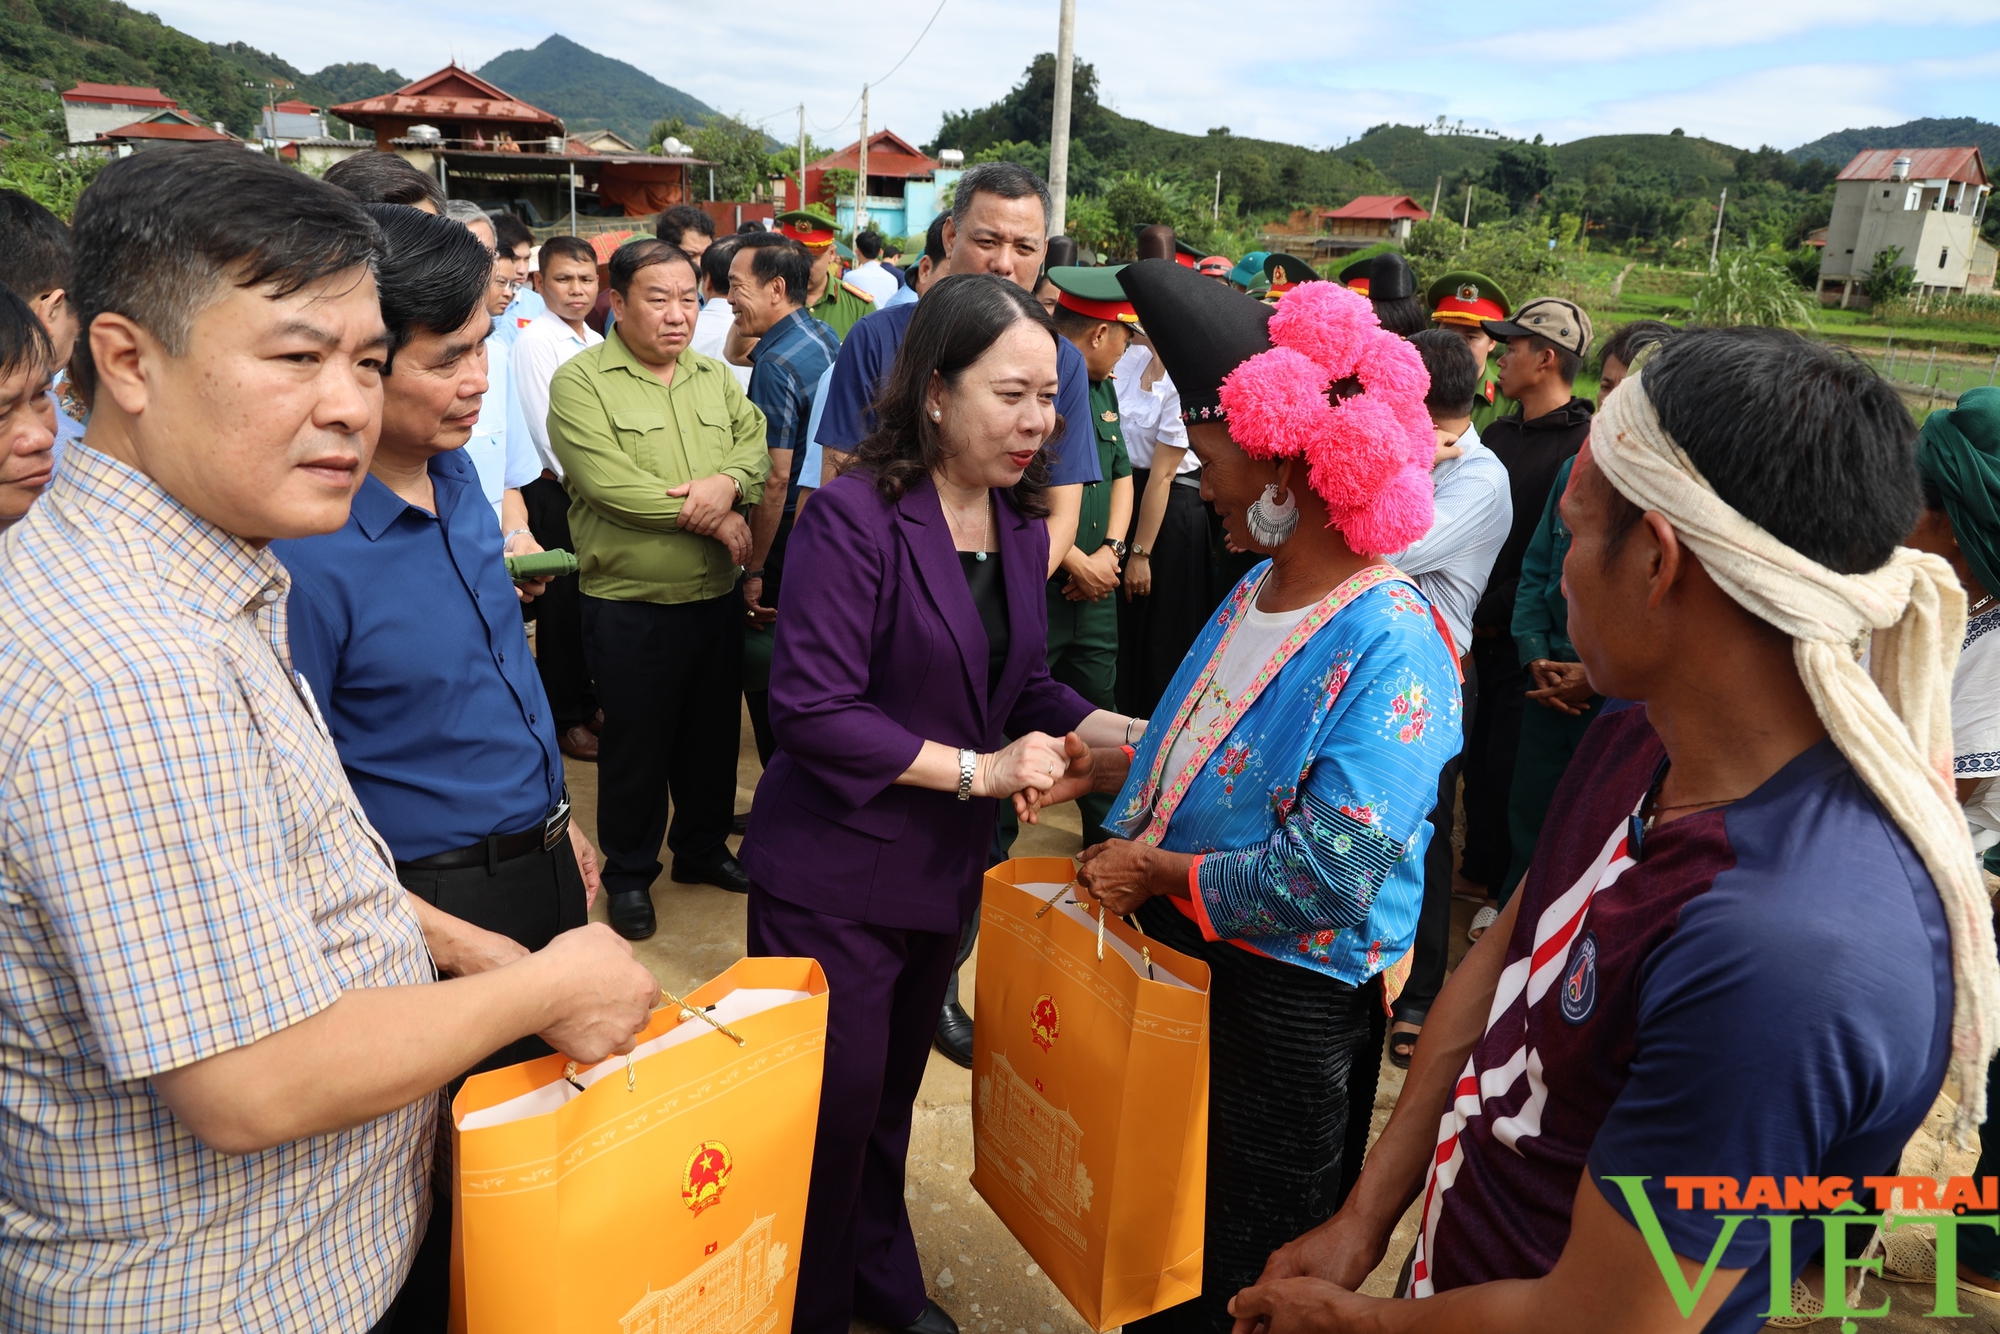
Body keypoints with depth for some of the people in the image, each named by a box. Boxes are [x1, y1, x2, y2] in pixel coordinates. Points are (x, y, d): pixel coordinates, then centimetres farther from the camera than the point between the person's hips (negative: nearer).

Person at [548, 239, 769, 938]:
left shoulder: (715, 376, 10)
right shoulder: (581, 381, -9)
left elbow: (756, 443, 2)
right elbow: (609, 484, -21)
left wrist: (729, 482, -21)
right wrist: (711, 516, -16)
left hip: (718, 598, 5)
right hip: (630, 609, -5)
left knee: (714, 732, 18)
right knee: (635, 747, 9)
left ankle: (703, 847, 38)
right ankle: (629, 873, 27)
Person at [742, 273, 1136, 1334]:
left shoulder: (1020, 526, 2)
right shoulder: (854, 515, -21)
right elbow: (812, 708, -26)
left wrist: (1127, 733, -7)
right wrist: (980, 770, -23)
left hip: (946, 868, 7)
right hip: (835, 875, -7)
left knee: (893, 1094, 24)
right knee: (834, 1108, 8)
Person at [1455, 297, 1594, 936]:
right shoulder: (1498, 435, 10)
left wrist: (1493, 610, -15)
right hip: (1482, 627, 6)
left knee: (1507, 762, 1)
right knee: (1478, 756, 15)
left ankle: (1509, 889, 17)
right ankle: (1481, 867, 31)